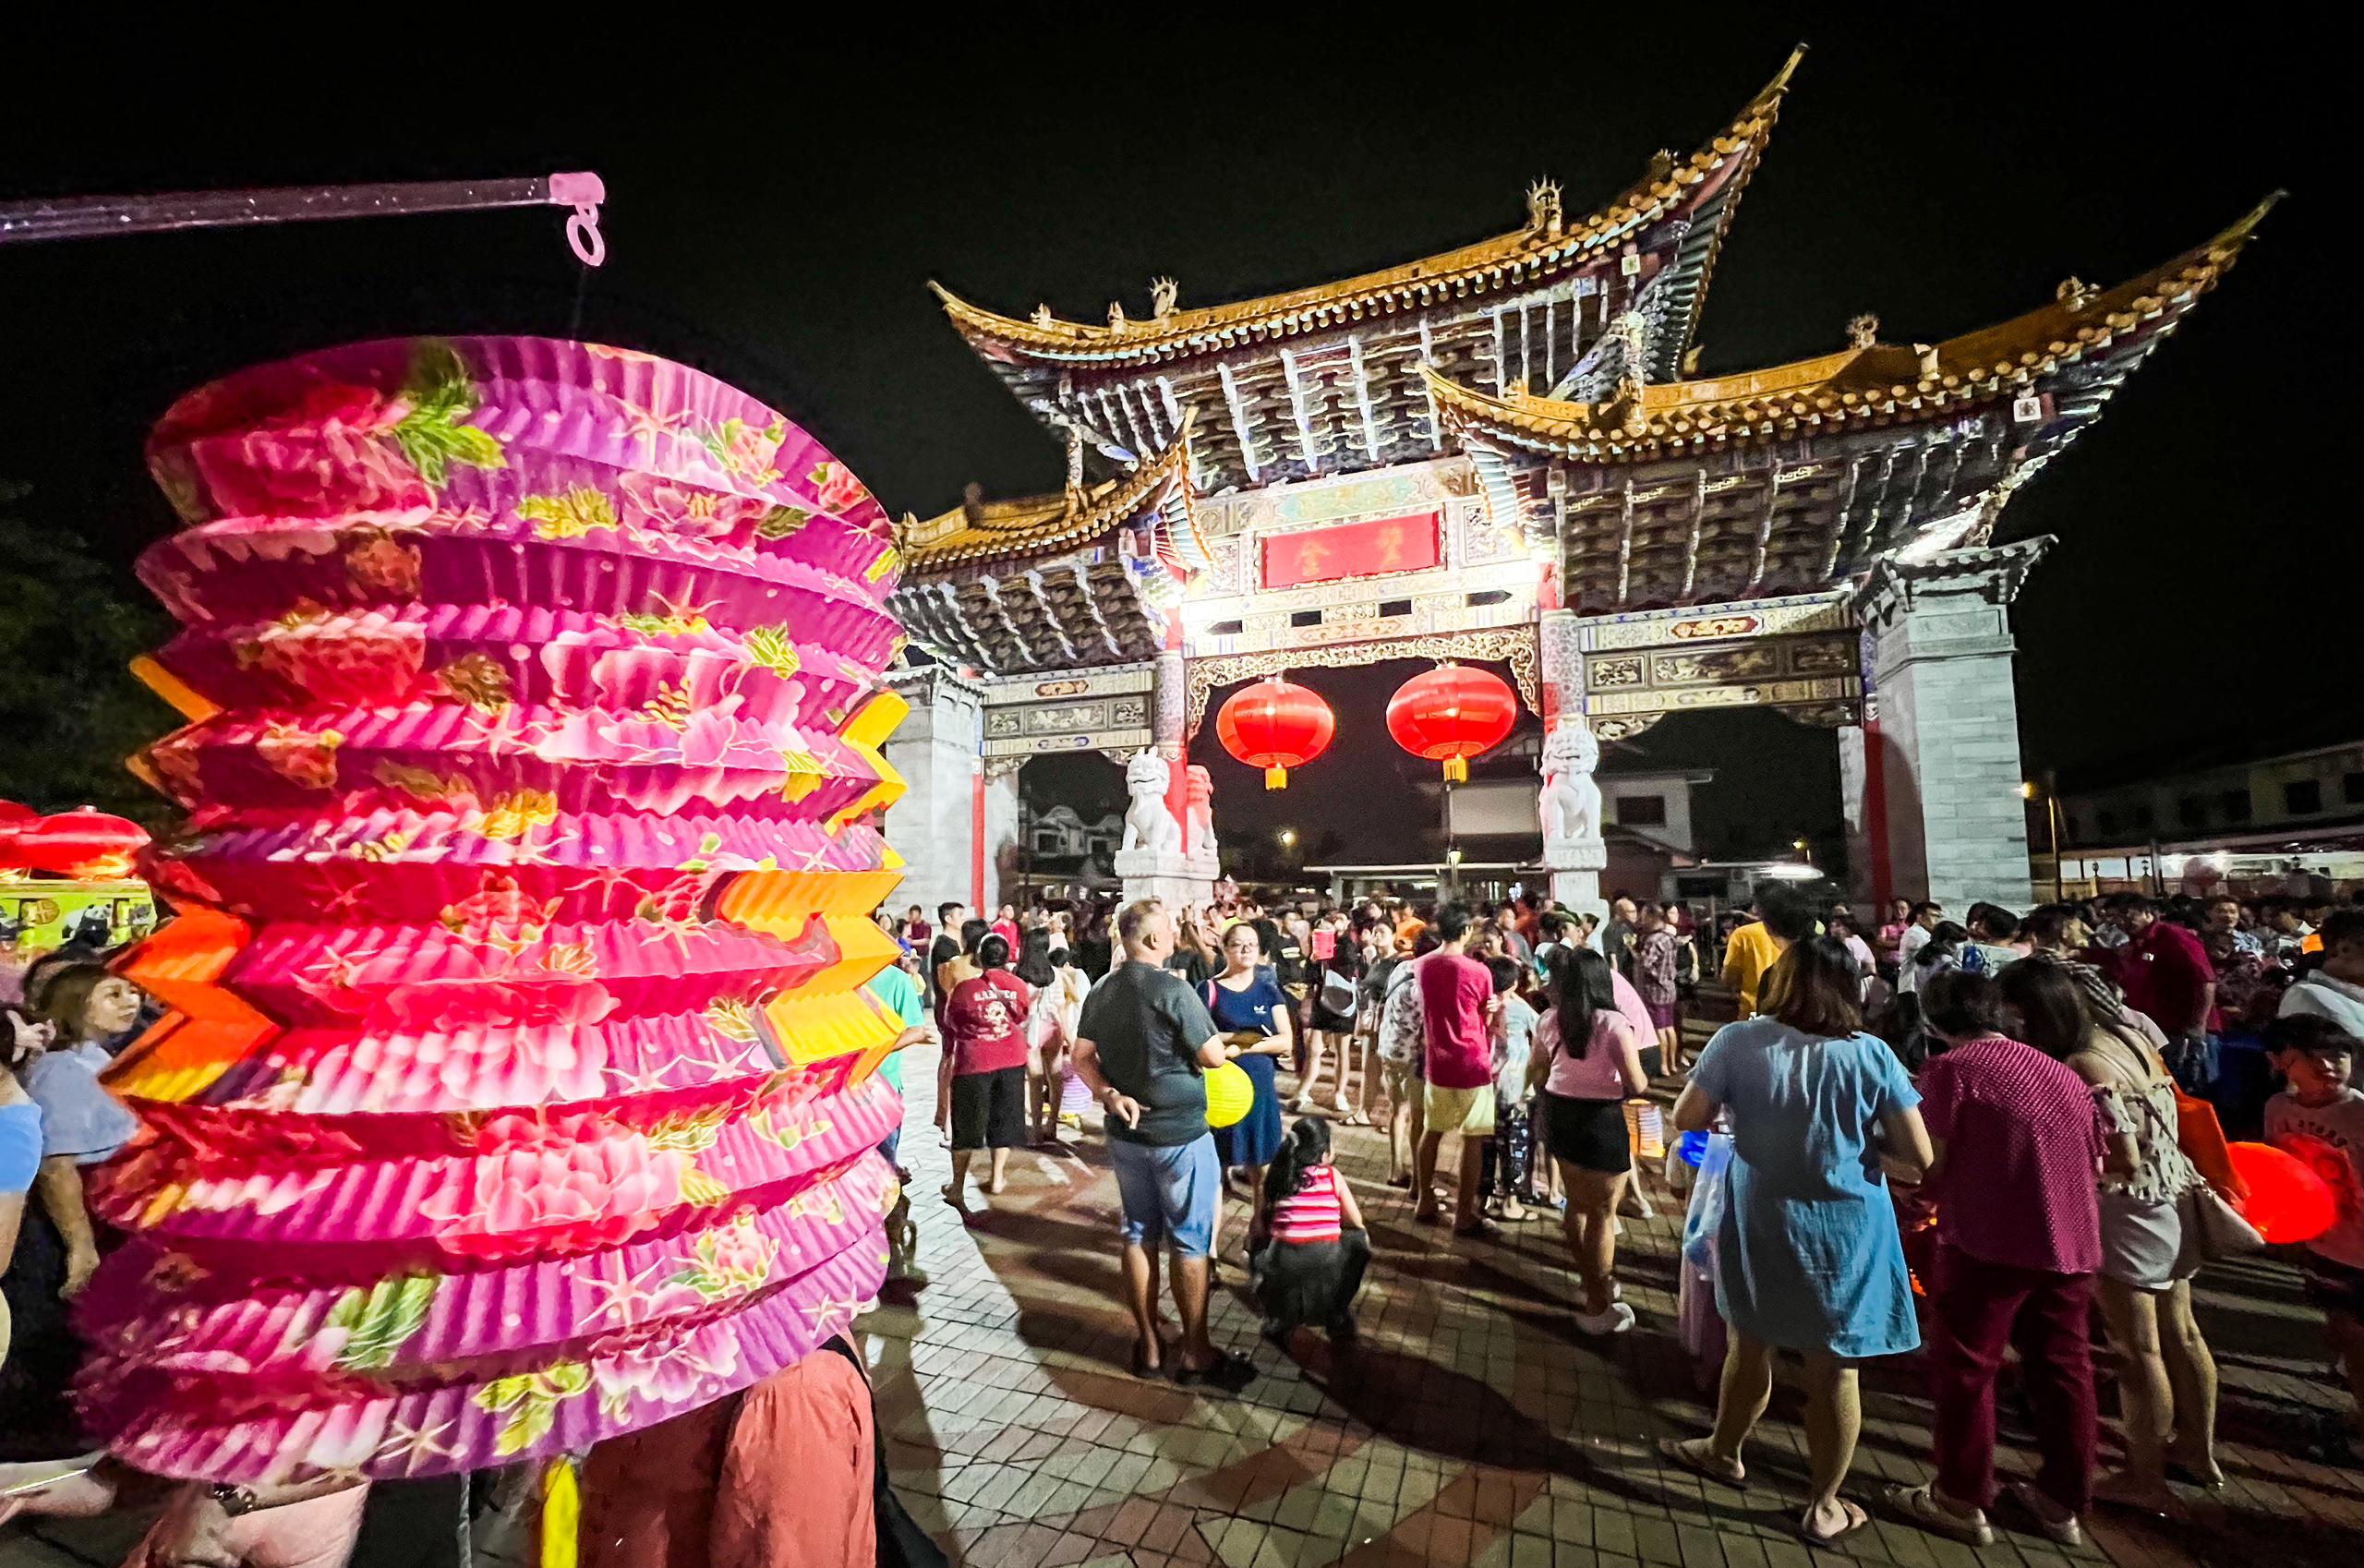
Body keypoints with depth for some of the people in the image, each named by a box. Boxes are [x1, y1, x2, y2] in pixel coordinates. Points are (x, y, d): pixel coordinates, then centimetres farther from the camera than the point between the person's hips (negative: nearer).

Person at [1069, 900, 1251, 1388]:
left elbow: (1083, 1058, 5)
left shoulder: (1100, 993, 2)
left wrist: (1111, 1095, -5)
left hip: (1126, 1133, 6)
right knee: (1190, 1242, 7)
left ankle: (1149, 1346, 27)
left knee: (1139, 1235, 16)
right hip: (1179, 1133, -6)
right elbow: (1214, 1056, -16)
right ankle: (1196, 1353, 19)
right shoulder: (1172, 989, -20)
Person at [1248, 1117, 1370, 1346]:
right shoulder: (1333, 1175, 5)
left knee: (1256, 1239, 31)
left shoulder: (1275, 1176, 8)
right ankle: (1339, 1321, 28)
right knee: (1358, 1240, 27)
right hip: (1327, 1266, -1)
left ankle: (1279, 1318, 27)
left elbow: (1259, 1227, 12)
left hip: (1280, 1270, 1)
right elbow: (1357, 1223, 16)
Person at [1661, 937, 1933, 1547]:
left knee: (1749, 1346, 22)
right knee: (1834, 1369, 15)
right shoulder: (1872, 1055, -13)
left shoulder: (1738, 1041, -14)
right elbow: (1919, 1158, -10)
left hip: (1760, 1223, 1)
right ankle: (1824, 1505, 33)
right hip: (1846, 1229, 0)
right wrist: (1864, 1137, 9)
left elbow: (1687, 1119, -10)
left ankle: (1723, 1451, 44)